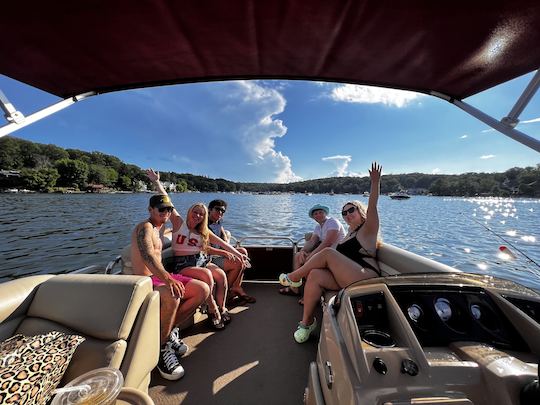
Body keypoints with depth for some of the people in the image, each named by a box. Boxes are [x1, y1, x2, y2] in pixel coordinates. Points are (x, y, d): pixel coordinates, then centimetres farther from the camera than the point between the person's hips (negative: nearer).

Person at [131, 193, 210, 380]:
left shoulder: (158, 228, 16)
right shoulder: (144, 227, -12)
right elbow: (148, 256, -32)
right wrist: (167, 278, -44)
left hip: (162, 277, 9)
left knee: (203, 289, -9)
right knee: (172, 296, -40)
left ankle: (170, 330, 1)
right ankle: (162, 347, -14)